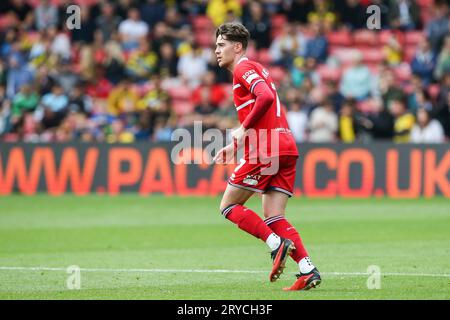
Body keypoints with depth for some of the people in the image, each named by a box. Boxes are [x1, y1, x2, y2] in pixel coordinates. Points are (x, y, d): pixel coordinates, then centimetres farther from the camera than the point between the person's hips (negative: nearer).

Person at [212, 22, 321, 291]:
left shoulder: (243, 68, -3)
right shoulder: (253, 69, 26)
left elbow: (266, 97, -22)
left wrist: (243, 130, -15)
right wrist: (234, 146, 25)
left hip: (266, 150, -9)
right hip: (286, 148, 9)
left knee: (229, 206, 0)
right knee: (274, 218, 5)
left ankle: (277, 244, -14)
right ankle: (308, 270, -8)